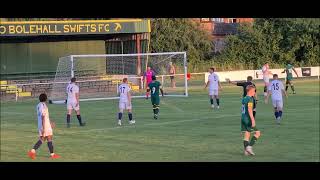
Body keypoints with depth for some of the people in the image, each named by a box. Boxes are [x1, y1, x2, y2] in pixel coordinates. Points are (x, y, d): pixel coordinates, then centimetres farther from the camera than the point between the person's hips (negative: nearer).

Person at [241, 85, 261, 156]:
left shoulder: (244, 99, 14)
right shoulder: (250, 99, -12)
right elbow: (249, 110, -21)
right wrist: (253, 120, -23)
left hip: (243, 118, 9)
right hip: (248, 119, -9)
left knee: (247, 135, 10)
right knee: (257, 133, -1)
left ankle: (246, 151, 7)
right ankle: (249, 146, -9)